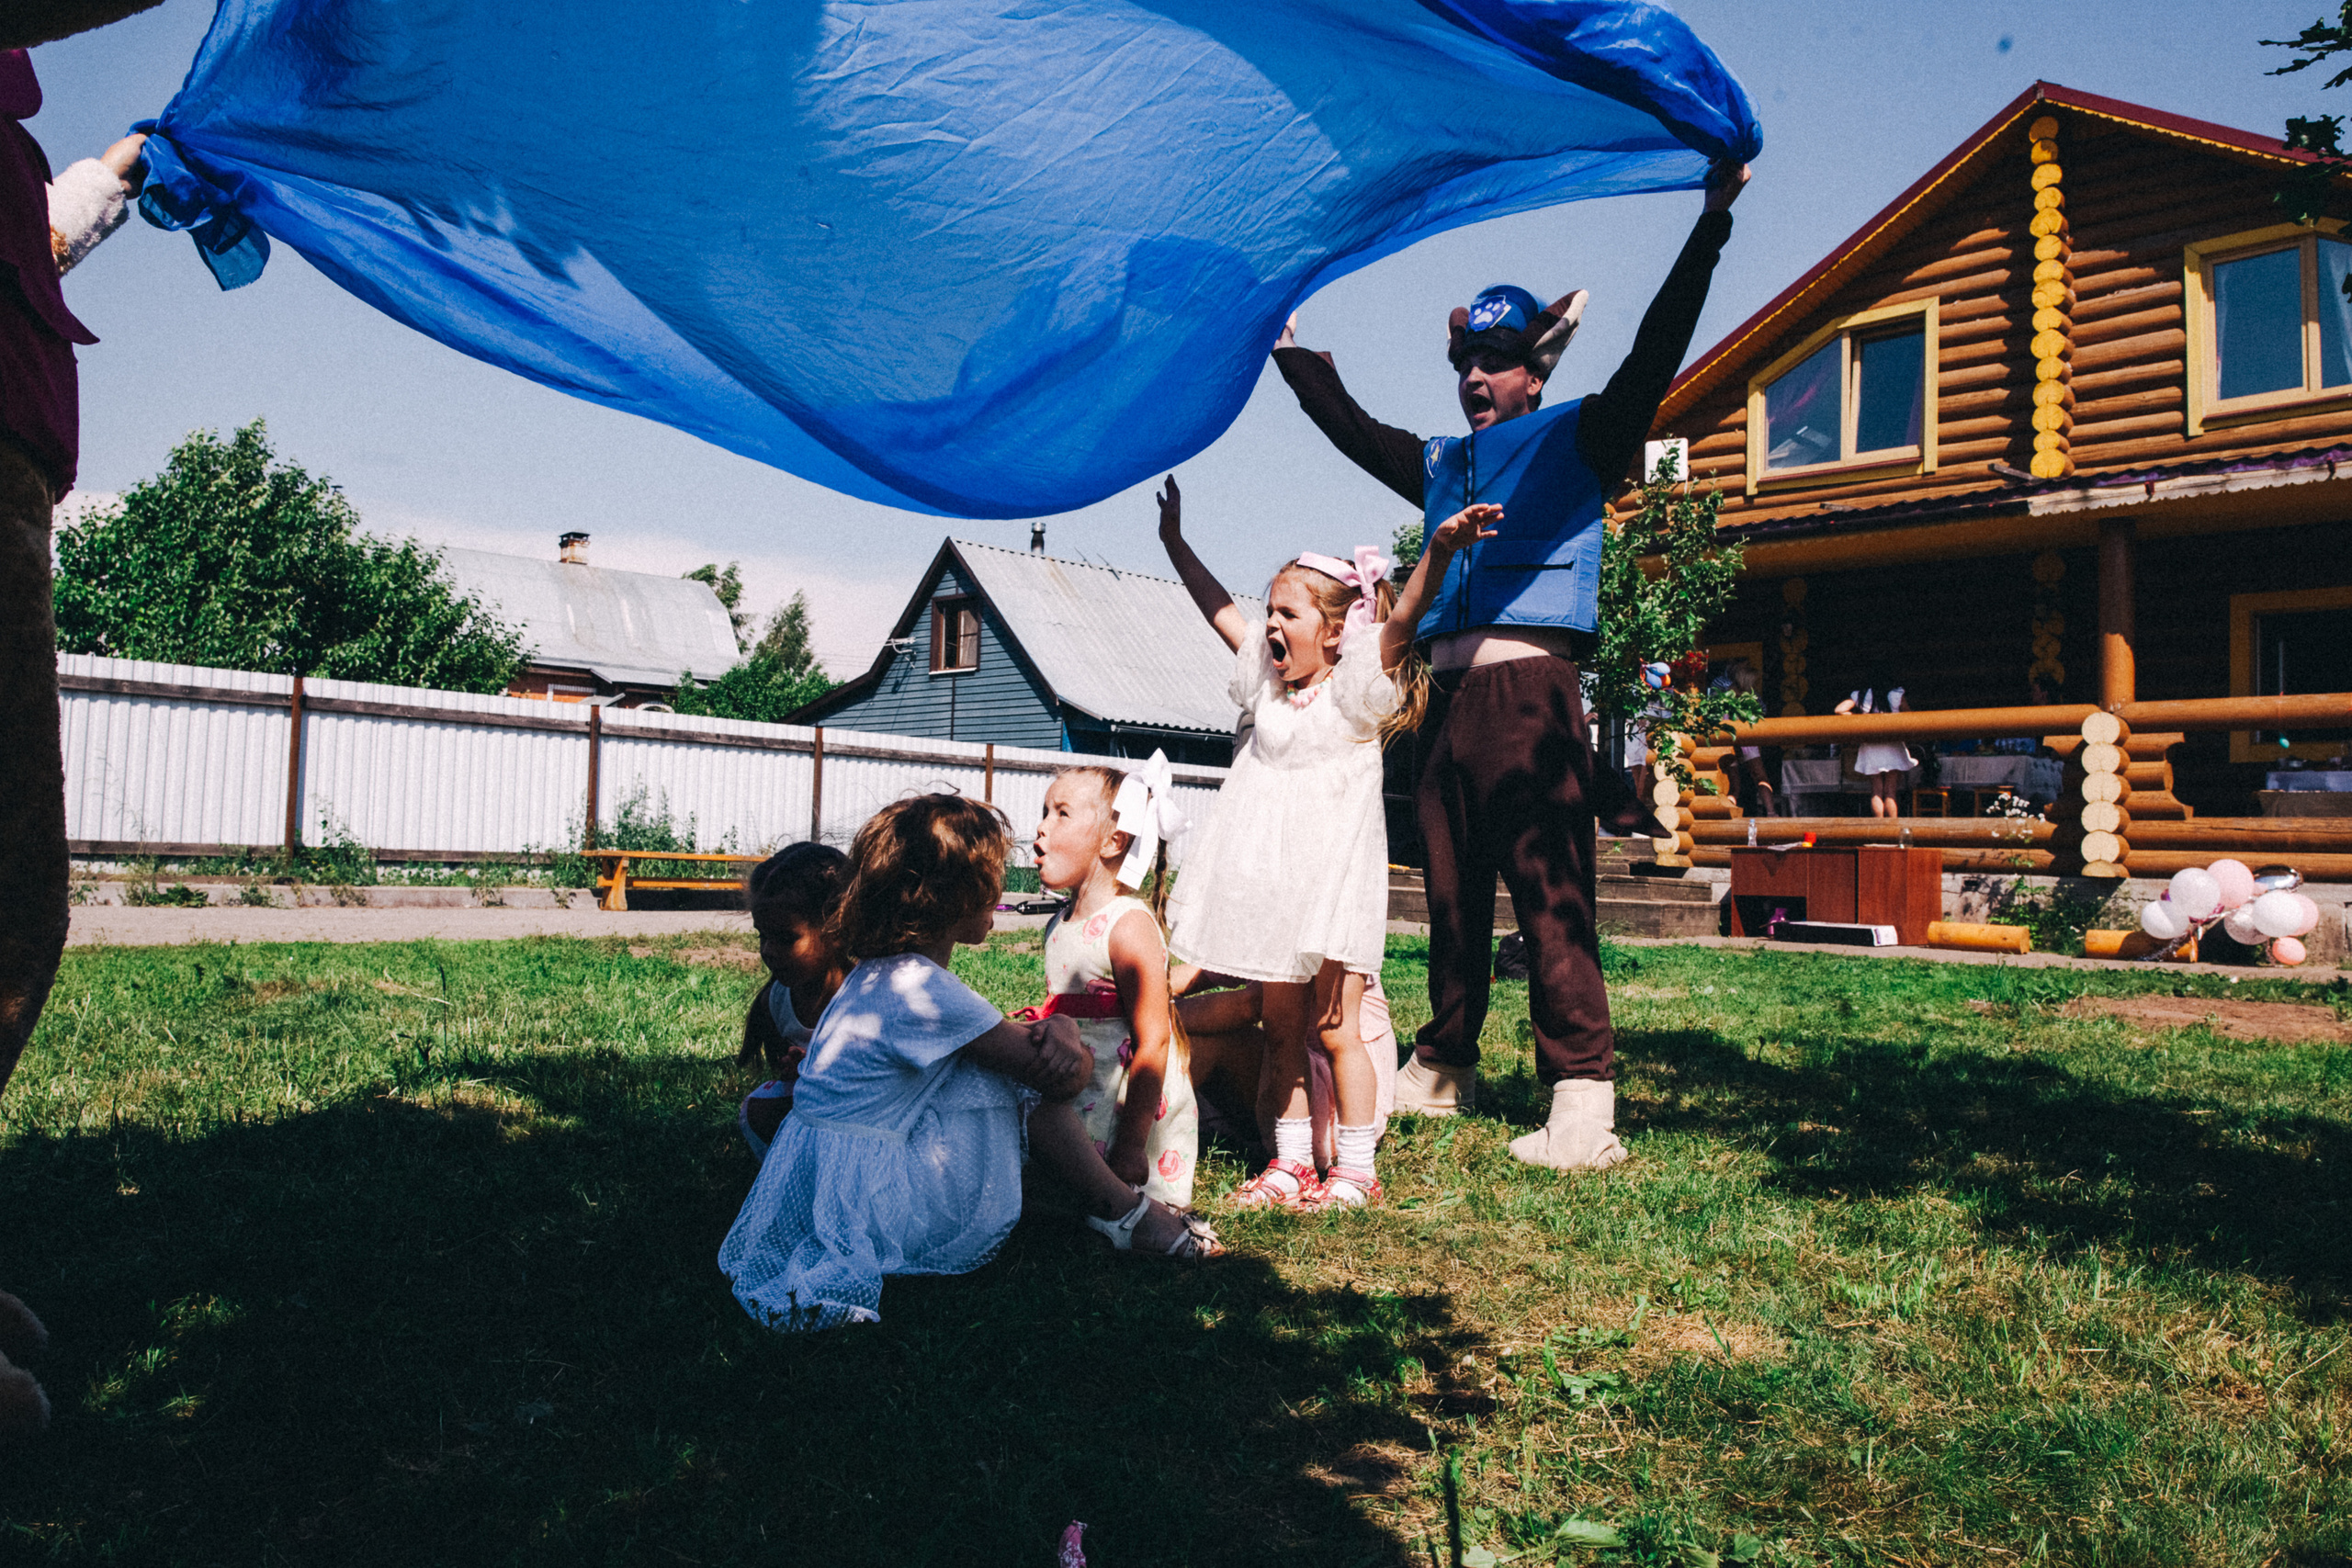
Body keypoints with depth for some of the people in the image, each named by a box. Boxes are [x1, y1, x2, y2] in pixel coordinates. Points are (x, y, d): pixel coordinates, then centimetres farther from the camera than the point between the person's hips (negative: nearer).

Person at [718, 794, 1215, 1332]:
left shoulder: (881, 974, 8)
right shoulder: (925, 991, -22)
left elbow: (990, 1027, 14)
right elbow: (1065, 1080, -16)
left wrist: (1057, 1027, -7)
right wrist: (1076, 1054, 7)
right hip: (870, 1203, -9)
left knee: (1018, 1052, 8)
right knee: (1023, 1075, -9)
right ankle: (1120, 1208, 3)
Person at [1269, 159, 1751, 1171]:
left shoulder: (1574, 440, 6)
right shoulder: (1442, 465, 23)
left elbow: (1652, 359, -6)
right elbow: (1352, 429, 36)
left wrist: (1711, 225, -12)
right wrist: (1291, 350, 43)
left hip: (1527, 690, -7)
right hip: (1451, 696, 7)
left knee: (1550, 895, -12)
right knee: (1451, 890, 13)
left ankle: (1583, 1104, -11)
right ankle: (1443, 1070, 25)